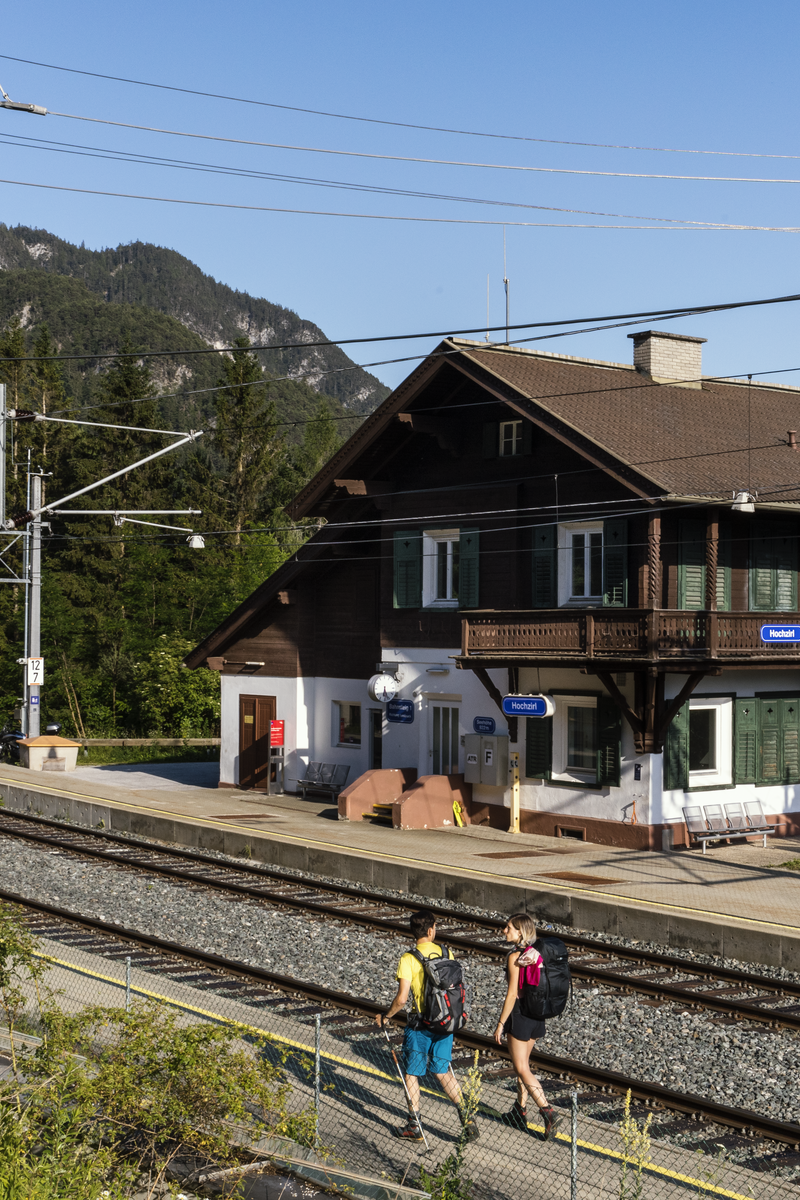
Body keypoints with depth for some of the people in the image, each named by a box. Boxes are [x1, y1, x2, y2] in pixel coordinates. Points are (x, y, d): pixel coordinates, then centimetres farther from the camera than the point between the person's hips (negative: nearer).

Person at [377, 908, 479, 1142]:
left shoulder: (409, 959, -15)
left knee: (412, 1073, 11)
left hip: (421, 1024, -5)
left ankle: (414, 1127, 18)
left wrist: (385, 1016, -2)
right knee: (443, 1072, 18)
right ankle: (466, 1116, 8)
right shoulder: (445, 953, -1)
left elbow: (402, 999, -19)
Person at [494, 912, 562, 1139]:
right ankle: (520, 1111, 30)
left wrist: (501, 1024, -14)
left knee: (522, 1070, -1)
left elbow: (512, 994, -19)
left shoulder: (515, 957, -18)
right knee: (523, 1064, 20)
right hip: (537, 1011, 8)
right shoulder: (536, 954, 5)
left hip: (519, 1012, -8)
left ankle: (548, 1113, -11)